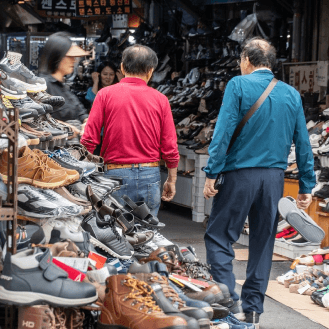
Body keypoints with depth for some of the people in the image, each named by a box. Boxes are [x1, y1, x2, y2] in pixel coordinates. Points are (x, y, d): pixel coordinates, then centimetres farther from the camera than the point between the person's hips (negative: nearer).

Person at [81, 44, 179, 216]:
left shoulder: (105, 94, -1)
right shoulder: (160, 99, 3)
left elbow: (89, 139, -4)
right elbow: (170, 147, 3)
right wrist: (171, 180, 15)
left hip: (116, 172, -1)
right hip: (150, 175, 1)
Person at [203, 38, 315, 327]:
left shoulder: (239, 85, -4)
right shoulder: (291, 94, 9)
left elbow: (224, 131, -12)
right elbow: (303, 143, 9)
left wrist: (212, 173, -11)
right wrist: (307, 186, 13)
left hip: (241, 173, -4)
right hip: (275, 178, 5)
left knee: (219, 238, 3)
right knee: (263, 243, 12)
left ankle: (230, 301, -9)